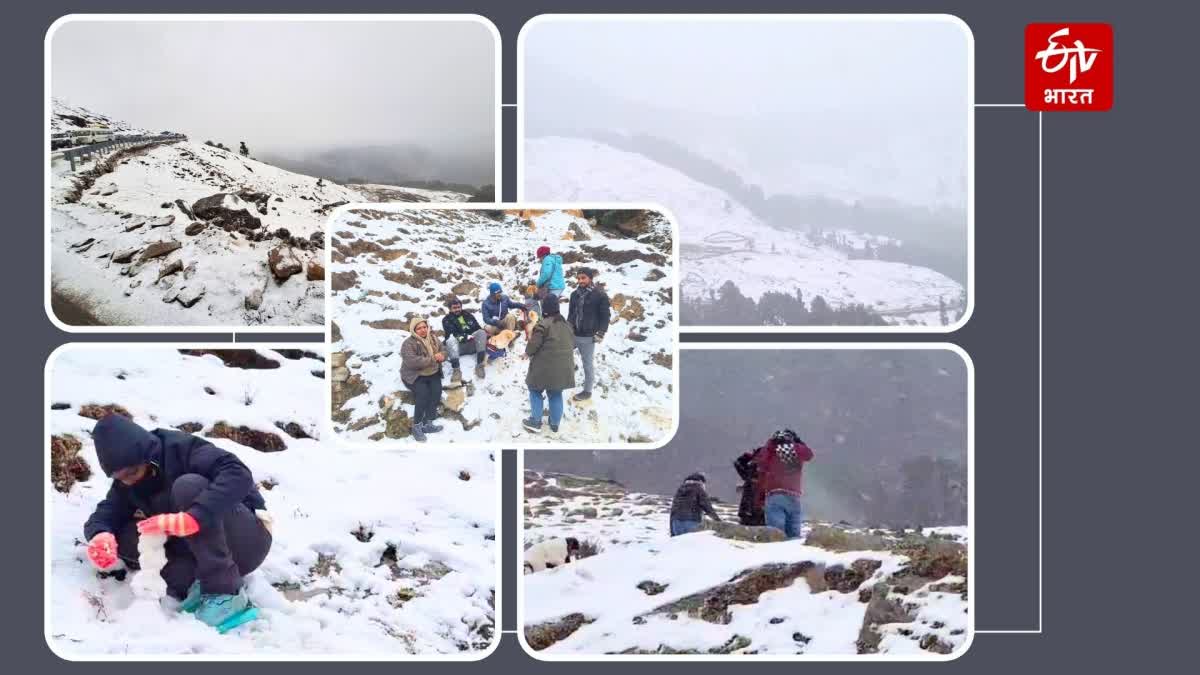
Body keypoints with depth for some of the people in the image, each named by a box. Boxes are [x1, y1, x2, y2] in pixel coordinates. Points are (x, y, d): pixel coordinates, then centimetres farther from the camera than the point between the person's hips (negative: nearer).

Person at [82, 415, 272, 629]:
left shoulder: (180, 448, -17)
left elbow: (238, 474, -31)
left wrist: (191, 518, -43)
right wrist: (101, 536, -29)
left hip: (248, 539, -6)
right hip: (204, 552, 7)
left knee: (188, 485, -29)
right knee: (125, 537, -11)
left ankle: (227, 593, -30)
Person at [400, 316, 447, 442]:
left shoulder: (433, 338, 4)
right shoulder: (409, 344, -17)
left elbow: (443, 351, 9)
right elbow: (412, 362, -30)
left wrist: (441, 355, -17)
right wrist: (432, 359, -26)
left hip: (433, 373, 6)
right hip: (414, 376, -6)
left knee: (437, 392, -22)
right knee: (424, 394, -29)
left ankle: (427, 424, -14)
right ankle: (417, 426, -17)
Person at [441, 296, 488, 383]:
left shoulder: (468, 315, 21)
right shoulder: (447, 320, 11)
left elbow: (478, 328, 13)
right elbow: (450, 334, -6)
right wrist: (467, 337, -20)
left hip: (472, 344, 2)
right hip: (458, 347, -2)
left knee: (481, 332, -24)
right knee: (450, 340, -33)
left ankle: (480, 365, -34)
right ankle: (456, 370, -48)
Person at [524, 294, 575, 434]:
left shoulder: (543, 324, -17)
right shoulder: (565, 324, 7)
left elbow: (533, 344, -16)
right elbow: (572, 343, 16)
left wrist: (528, 352, 4)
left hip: (545, 367, -6)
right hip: (563, 368, 6)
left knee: (535, 391, 13)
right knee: (556, 394, 17)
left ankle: (536, 421, 10)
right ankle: (555, 424, 21)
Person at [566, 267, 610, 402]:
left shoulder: (600, 295, -8)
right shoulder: (575, 294, 10)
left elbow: (605, 316, -7)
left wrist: (600, 333, -12)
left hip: (588, 336, -6)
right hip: (573, 334, 6)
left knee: (588, 363, 5)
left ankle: (587, 391, 16)